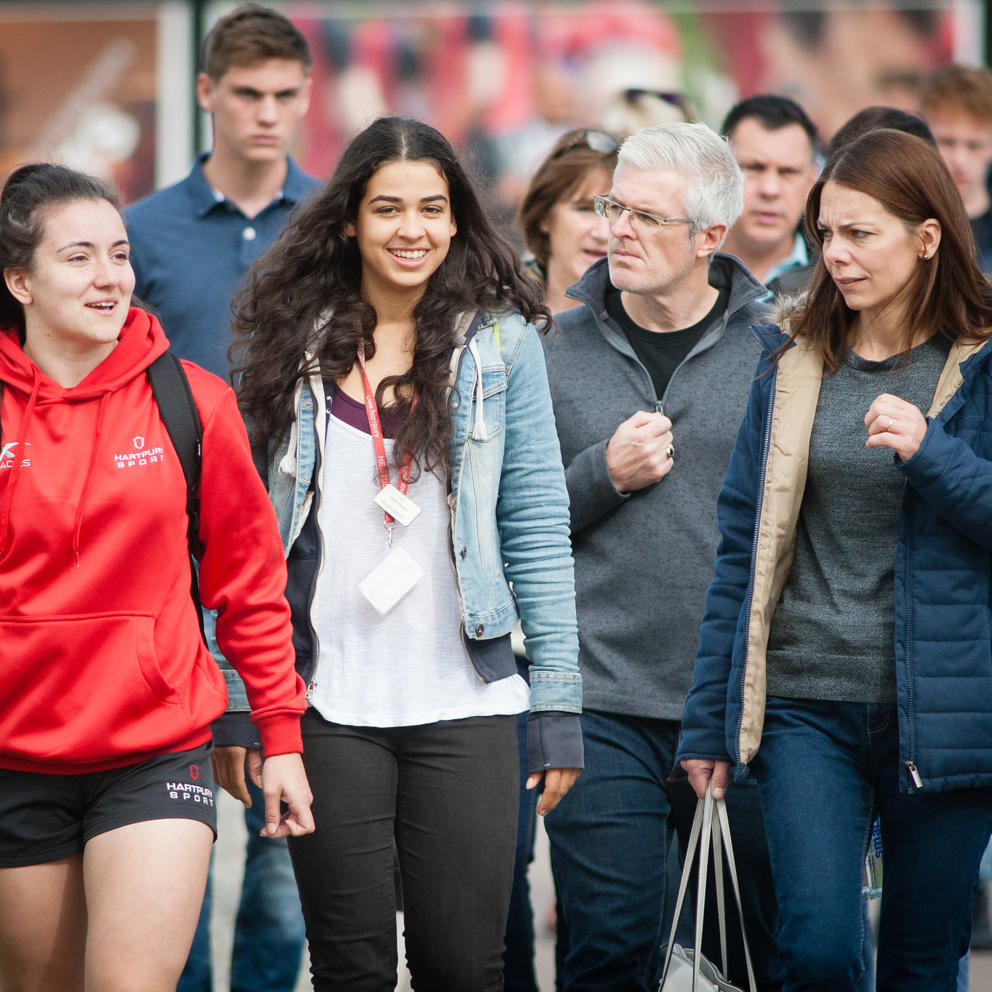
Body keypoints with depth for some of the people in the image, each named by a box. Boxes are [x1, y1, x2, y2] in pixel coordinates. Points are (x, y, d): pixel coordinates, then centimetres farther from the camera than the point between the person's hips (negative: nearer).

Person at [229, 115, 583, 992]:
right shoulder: (291, 341, 4)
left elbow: (539, 524, 2)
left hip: (465, 703, -1)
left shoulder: (501, 340, 2)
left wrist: (559, 703, -2)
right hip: (326, 702, 1)